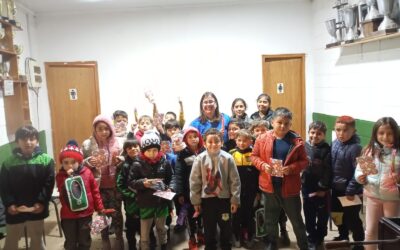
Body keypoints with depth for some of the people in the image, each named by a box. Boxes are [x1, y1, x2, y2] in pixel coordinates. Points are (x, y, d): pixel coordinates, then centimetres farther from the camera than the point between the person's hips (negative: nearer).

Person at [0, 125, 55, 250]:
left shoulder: (46, 160, -6)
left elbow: (49, 184, -7)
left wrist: (41, 202, -16)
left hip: (37, 209, 0)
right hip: (14, 210, 1)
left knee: (37, 240, 18)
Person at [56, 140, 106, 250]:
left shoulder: (87, 172, -6)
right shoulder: (60, 176, -6)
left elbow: (95, 191, 1)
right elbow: (63, 194, -20)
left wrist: (100, 208, 4)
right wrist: (68, 178, -29)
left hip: (85, 213, 0)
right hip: (68, 215, 0)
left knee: (84, 241, 16)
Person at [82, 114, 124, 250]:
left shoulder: (117, 143, -4)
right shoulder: (88, 144, -6)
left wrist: (120, 161, -16)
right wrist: (89, 162, -21)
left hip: (115, 186, 0)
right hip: (98, 186, 0)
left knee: (116, 213, 11)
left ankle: (119, 239, 31)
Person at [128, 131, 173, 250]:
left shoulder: (164, 162, -6)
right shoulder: (137, 164, -12)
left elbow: (171, 179, 8)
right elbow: (130, 182, -8)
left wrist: (169, 188, -9)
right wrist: (143, 183, -24)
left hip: (162, 202, 3)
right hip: (145, 203, -2)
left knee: (161, 228, 24)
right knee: (145, 233, 10)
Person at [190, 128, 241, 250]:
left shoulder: (227, 158, -11)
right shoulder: (200, 158, -10)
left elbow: (235, 180, -6)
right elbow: (194, 181, -4)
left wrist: (235, 200, -5)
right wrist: (196, 201, -2)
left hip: (224, 198, 0)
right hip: (206, 199, 0)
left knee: (226, 228, 15)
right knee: (209, 229, 15)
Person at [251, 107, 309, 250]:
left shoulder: (296, 141, -7)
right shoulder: (262, 139, -4)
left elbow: (304, 161, -2)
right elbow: (254, 156, 3)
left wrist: (292, 168, -20)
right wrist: (263, 165, -16)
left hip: (289, 187, -1)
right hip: (269, 186, 2)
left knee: (296, 219, 14)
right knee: (270, 220, 17)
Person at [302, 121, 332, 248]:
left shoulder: (326, 150, -13)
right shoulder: (304, 147, -1)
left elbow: (328, 171, -14)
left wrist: (323, 188, -14)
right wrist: (301, 183, 4)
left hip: (321, 189, -3)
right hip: (307, 187, 4)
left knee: (322, 215, 13)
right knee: (309, 215, 15)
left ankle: (319, 238, 32)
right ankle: (311, 238, 32)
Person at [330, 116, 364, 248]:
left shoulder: (355, 147, -22)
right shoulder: (334, 143, -2)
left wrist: (351, 190, -17)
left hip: (350, 191, -7)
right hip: (336, 188, 7)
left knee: (352, 219, 7)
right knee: (336, 214, 23)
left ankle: (359, 244, 27)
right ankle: (343, 236, 46)